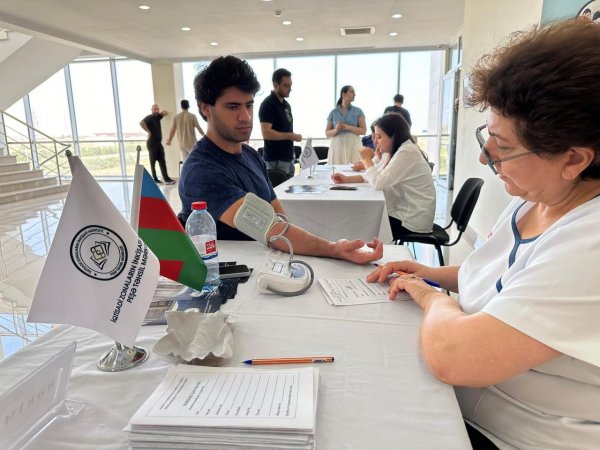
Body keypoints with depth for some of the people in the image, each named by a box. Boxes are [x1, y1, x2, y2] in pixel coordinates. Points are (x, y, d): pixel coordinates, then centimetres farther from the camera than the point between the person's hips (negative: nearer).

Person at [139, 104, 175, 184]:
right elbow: (141, 123, -29)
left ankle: (166, 178, 4)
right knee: (153, 162, -1)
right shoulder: (149, 117, -11)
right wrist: (148, 131, -24)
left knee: (162, 161, 4)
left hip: (159, 142, 7)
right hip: (152, 143, -7)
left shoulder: (158, 116, 10)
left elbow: (166, 113, 24)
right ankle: (155, 179, 4)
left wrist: (163, 112, 2)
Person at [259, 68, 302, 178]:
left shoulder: (286, 104, 14)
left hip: (288, 158, 8)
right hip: (276, 160, -8)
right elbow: (266, 133, -22)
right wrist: (291, 136, -19)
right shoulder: (267, 104, -13)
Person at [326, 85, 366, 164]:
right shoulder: (333, 112, 9)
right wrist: (336, 130, -12)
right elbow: (327, 133, 8)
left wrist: (348, 127, -13)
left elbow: (363, 131, 0)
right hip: (337, 145, 0)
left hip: (353, 145, 0)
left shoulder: (358, 111, 8)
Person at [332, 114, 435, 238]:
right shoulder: (392, 152, 9)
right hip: (403, 212, 8)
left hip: (412, 222, -8)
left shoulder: (407, 153, -21)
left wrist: (367, 159, -11)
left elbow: (378, 183, -27)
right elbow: (376, 176, 13)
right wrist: (347, 179, 2)